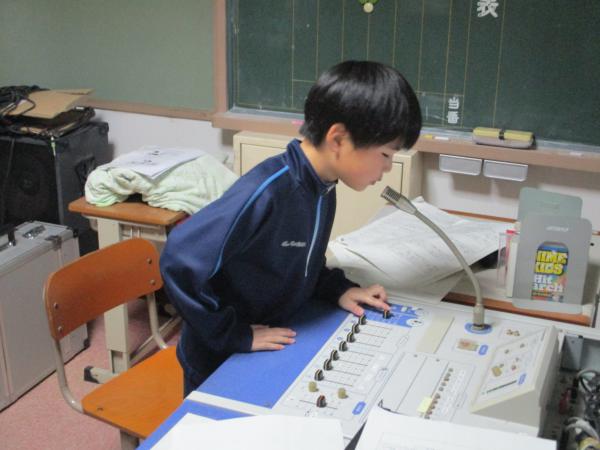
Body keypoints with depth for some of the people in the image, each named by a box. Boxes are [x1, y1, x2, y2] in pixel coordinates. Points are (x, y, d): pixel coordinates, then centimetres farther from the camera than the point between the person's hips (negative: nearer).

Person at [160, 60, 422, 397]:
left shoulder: (323, 188, -4)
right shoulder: (266, 192, -31)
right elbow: (180, 261, -33)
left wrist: (338, 289, -4)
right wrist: (235, 336, -26)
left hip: (274, 354, 8)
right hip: (223, 366, -7)